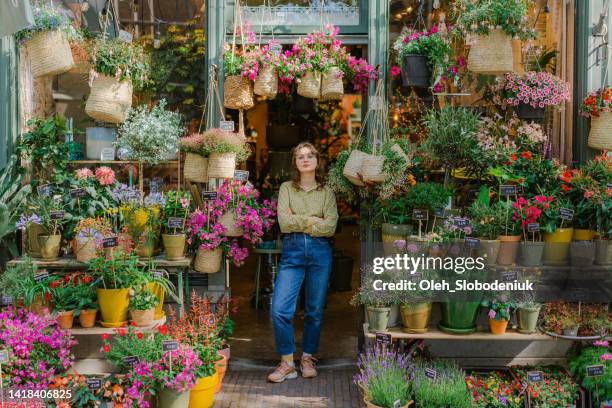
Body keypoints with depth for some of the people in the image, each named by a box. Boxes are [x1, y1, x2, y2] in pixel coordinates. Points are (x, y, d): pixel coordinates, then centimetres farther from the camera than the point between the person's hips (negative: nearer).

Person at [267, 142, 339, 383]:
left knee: (315, 310, 7)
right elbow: (284, 223, -5)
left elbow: (330, 227, -5)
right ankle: (287, 362, 1)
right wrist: (314, 220, -6)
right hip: (292, 250, -1)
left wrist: (298, 222, -6)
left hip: (320, 252, 1)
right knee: (279, 309, -11)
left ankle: (308, 358, 23)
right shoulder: (286, 188, 8)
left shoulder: (327, 192, 9)